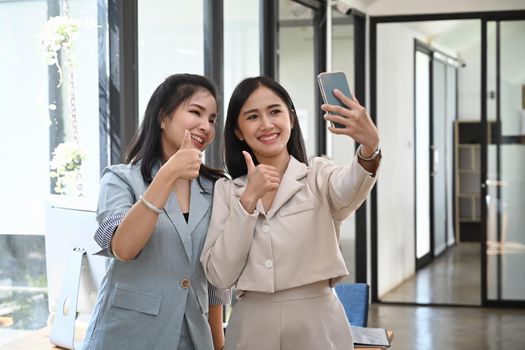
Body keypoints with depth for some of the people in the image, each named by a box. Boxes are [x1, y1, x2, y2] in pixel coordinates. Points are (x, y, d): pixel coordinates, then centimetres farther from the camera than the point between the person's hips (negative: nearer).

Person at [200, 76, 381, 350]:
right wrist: (249, 198, -13)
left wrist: (370, 148, -46)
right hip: (250, 328, 2)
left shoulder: (318, 176, -2)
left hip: (317, 325, -1)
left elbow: (348, 189, -26)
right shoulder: (226, 191, 4)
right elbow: (220, 276, -6)